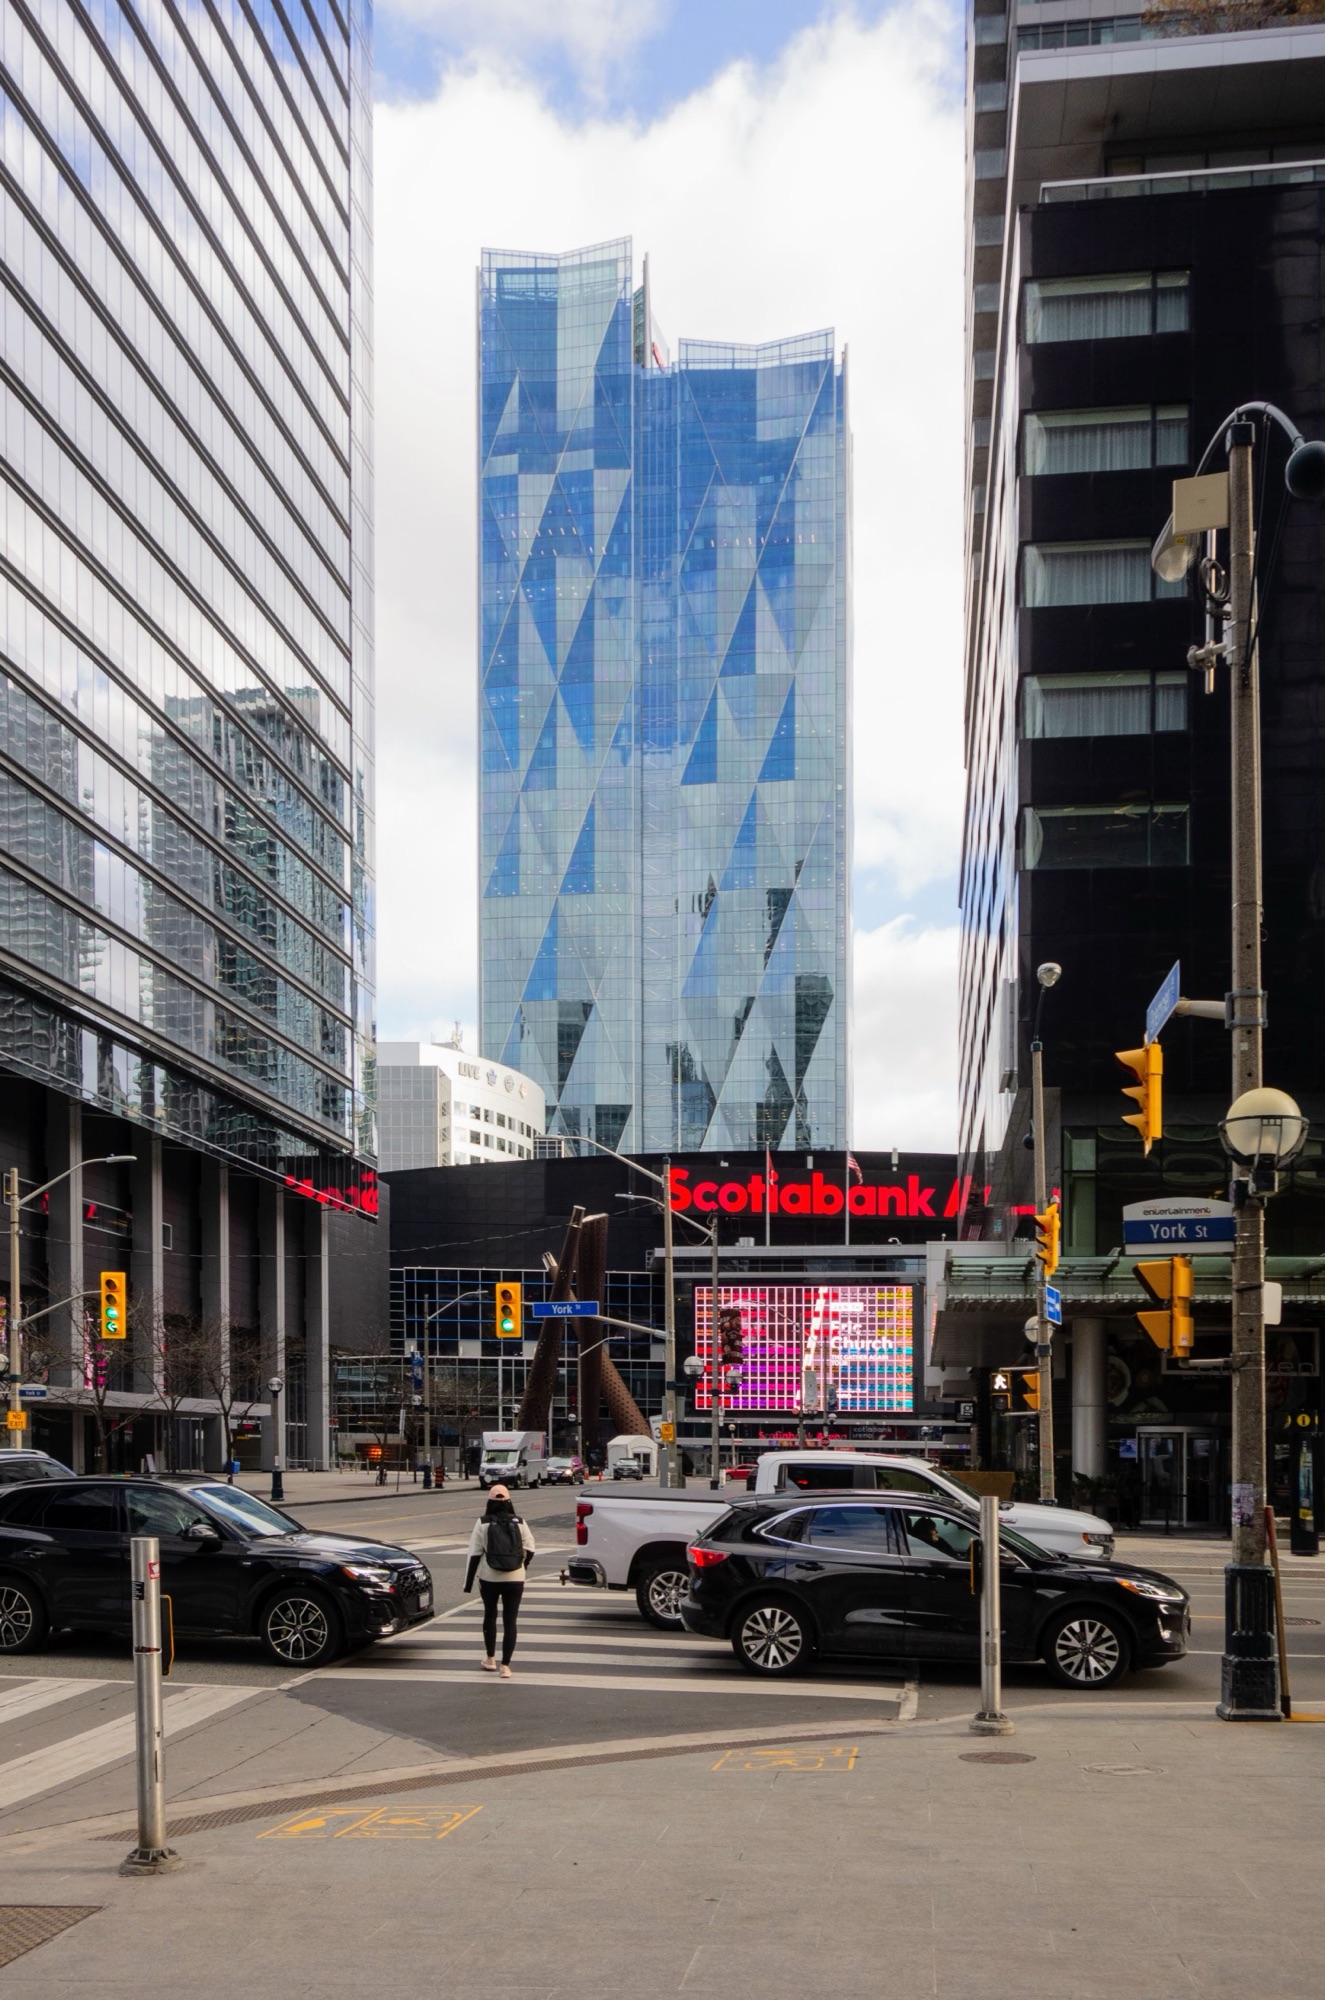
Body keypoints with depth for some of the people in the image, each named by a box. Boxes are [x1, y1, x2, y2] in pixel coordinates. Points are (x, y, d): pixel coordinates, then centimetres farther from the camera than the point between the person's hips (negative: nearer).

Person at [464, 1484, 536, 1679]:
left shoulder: (482, 1523, -4)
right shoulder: (519, 1523, 0)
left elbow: (475, 1554, -6)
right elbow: (530, 1549, 1)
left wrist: (469, 1582, -2)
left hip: (489, 1578, 0)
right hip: (515, 1579, 0)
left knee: (490, 1615, 20)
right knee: (510, 1621, 3)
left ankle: (490, 1659, 27)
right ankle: (505, 1665, -3)